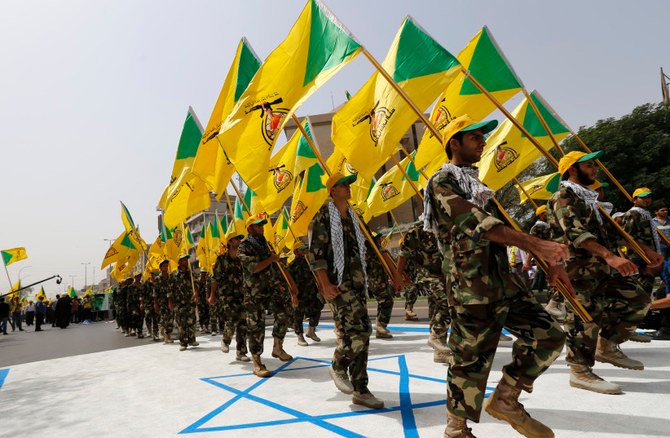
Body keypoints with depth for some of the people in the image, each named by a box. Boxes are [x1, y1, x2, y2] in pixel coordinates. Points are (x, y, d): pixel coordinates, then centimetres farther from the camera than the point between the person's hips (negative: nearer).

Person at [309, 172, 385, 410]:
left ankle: (360, 390, 15)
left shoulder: (352, 217, 18)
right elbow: (316, 255, -12)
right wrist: (326, 285, -20)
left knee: (360, 334, 6)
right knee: (359, 330, -18)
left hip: (357, 282, 8)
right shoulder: (323, 218, -5)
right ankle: (338, 366, 9)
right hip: (337, 284, -7)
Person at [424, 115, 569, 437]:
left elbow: (505, 225, 20)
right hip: (473, 286, -9)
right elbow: (478, 224, -21)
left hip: (504, 279, 9)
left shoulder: (478, 184, 22)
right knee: (470, 359, 0)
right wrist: (538, 245, -26)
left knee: (549, 336, 8)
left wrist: (550, 261, 10)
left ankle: (505, 399, 21)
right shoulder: (442, 181, -7)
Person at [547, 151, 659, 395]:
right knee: (585, 317, -10)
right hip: (578, 270, -10)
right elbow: (575, 233, -22)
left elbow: (608, 232, 30)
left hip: (602, 268, 10)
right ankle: (580, 371, 2)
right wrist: (610, 256, -33)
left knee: (638, 300, 12)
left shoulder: (588, 199, 25)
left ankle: (607, 346, 21)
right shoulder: (563, 196, -7)